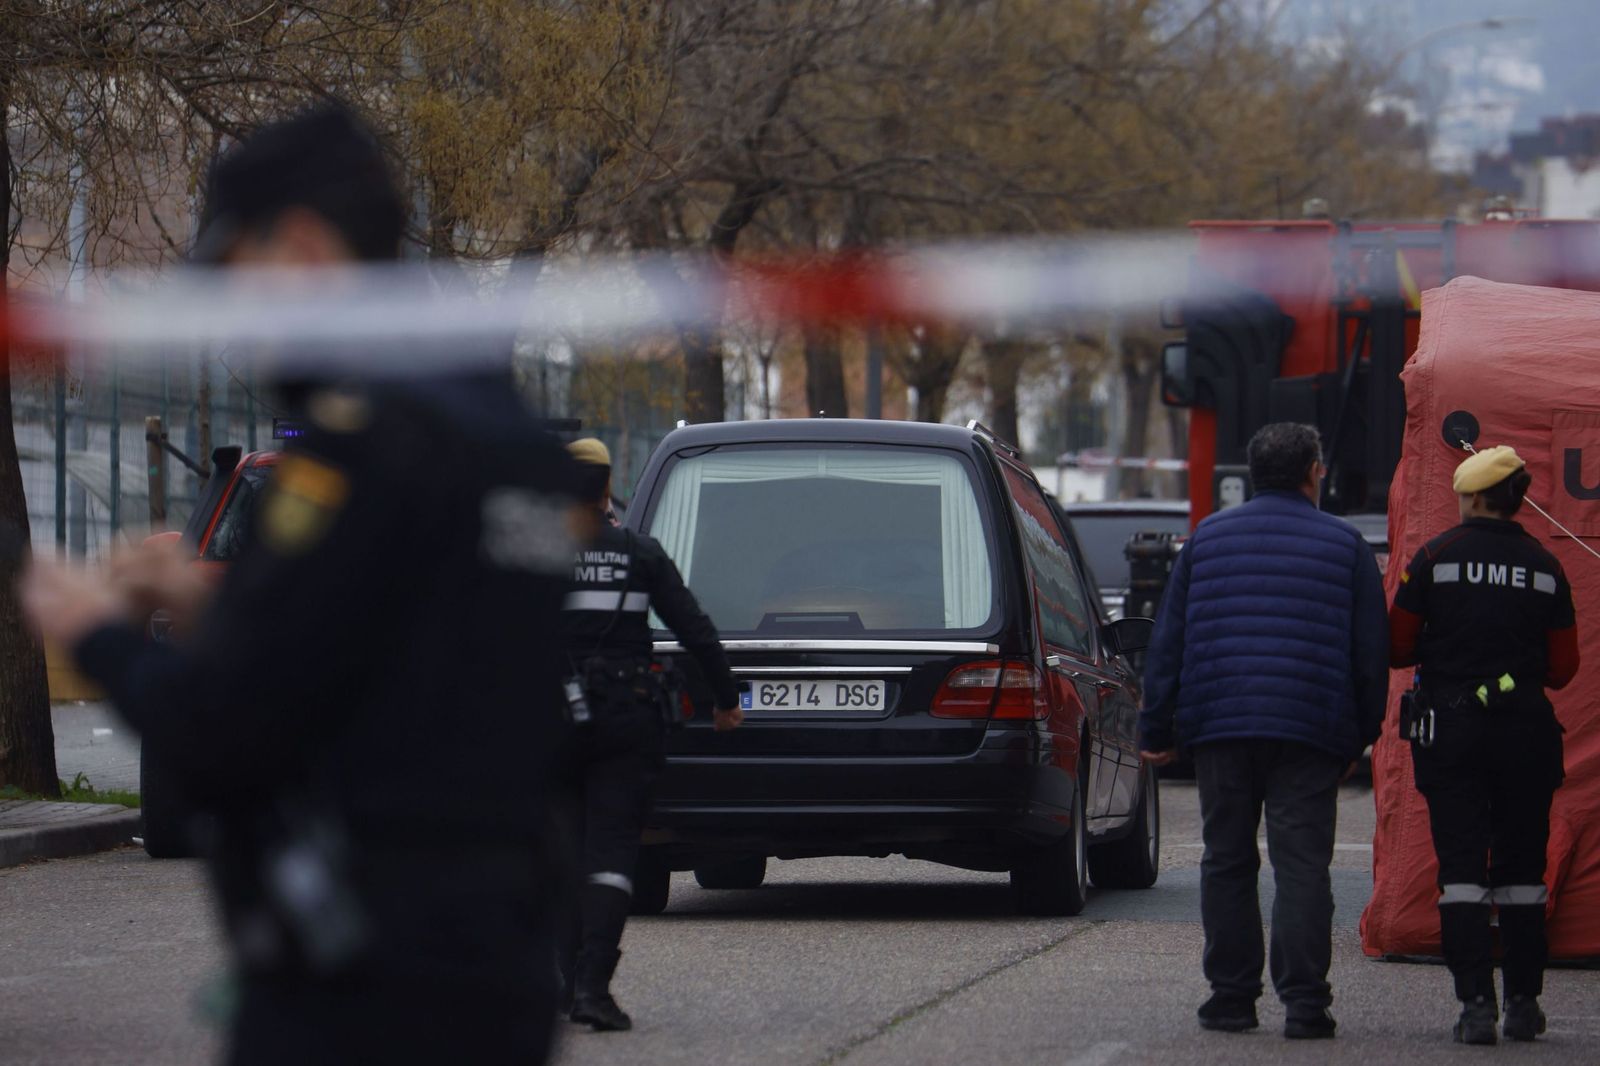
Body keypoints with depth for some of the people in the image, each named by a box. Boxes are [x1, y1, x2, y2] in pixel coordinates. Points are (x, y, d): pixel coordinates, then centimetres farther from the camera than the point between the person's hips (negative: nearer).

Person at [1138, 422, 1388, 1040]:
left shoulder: (1208, 539, 10)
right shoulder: (1343, 545, 5)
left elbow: (1167, 641, 9)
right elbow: (1371, 653, 4)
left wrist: (1157, 729, 12)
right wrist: (1358, 738, 11)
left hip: (1219, 729, 2)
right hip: (1310, 734, -2)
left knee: (1227, 864, 9)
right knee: (1301, 867, -3)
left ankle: (1231, 998, 9)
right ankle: (1304, 1001, -10)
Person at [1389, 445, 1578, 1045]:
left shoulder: (1435, 559, -4)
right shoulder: (1545, 568, 3)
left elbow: (1397, 648, -2)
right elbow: (1562, 668, 5)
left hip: (1451, 729, -2)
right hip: (1527, 734, 2)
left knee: (1461, 867, -2)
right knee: (1521, 869, 12)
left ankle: (1476, 1002, -11)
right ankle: (1524, 1002, 13)